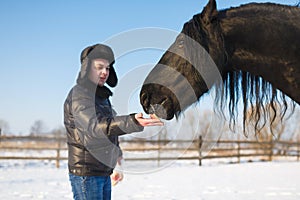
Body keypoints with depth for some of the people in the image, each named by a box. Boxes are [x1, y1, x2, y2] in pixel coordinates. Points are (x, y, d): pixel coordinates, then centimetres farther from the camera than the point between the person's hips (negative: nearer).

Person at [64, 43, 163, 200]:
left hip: (104, 172, 9)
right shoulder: (79, 94, -16)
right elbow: (95, 125, -34)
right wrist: (133, 122, -48)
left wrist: (117, 151, 40)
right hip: (85, 172, -9)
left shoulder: (102, 95, 14)